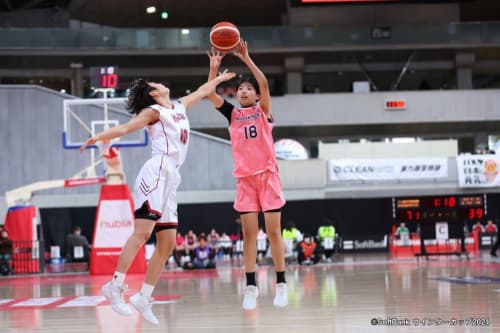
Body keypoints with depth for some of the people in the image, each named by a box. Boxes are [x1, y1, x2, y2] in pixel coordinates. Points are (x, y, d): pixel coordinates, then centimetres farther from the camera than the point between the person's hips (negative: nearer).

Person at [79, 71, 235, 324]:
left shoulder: (179, 106, 24)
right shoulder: (153, 111, 3)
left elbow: (201, 92, 40)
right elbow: (125, 128, -9)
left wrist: (218, 79, 52)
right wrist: (99, 136, -24)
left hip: (170, 179, 8)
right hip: (157, 172, -8)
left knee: (167, 244, 3)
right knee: (142, 232, -20)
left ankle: (144, 297, 5)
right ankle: (115, 286, -23)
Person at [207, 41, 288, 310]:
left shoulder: (263, 111, 5)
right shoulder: (232, 114, 11)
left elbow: (264, 84, -12)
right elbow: (210, 94, -1)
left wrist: (246, 59, -17)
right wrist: (214, 67, -12)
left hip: (267, 175, -2)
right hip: (244, 178, 2)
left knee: (273, 232, -3)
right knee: (249, 233, -1)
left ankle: (281, 285, 3)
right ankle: (251, 287, 0)